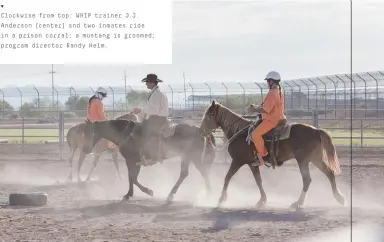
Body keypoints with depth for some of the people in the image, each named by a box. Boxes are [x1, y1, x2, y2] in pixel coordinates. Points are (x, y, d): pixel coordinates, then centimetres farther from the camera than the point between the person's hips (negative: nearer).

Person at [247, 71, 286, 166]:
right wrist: (256, 107, 14)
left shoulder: (272, 93, -20)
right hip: (278, 118, 11)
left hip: (271, 121, -11)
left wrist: (254, 110, -9)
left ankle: (263, 156, -19)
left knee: (255, 134, -22)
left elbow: (265, 109, -23)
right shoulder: (279, 92, 13)